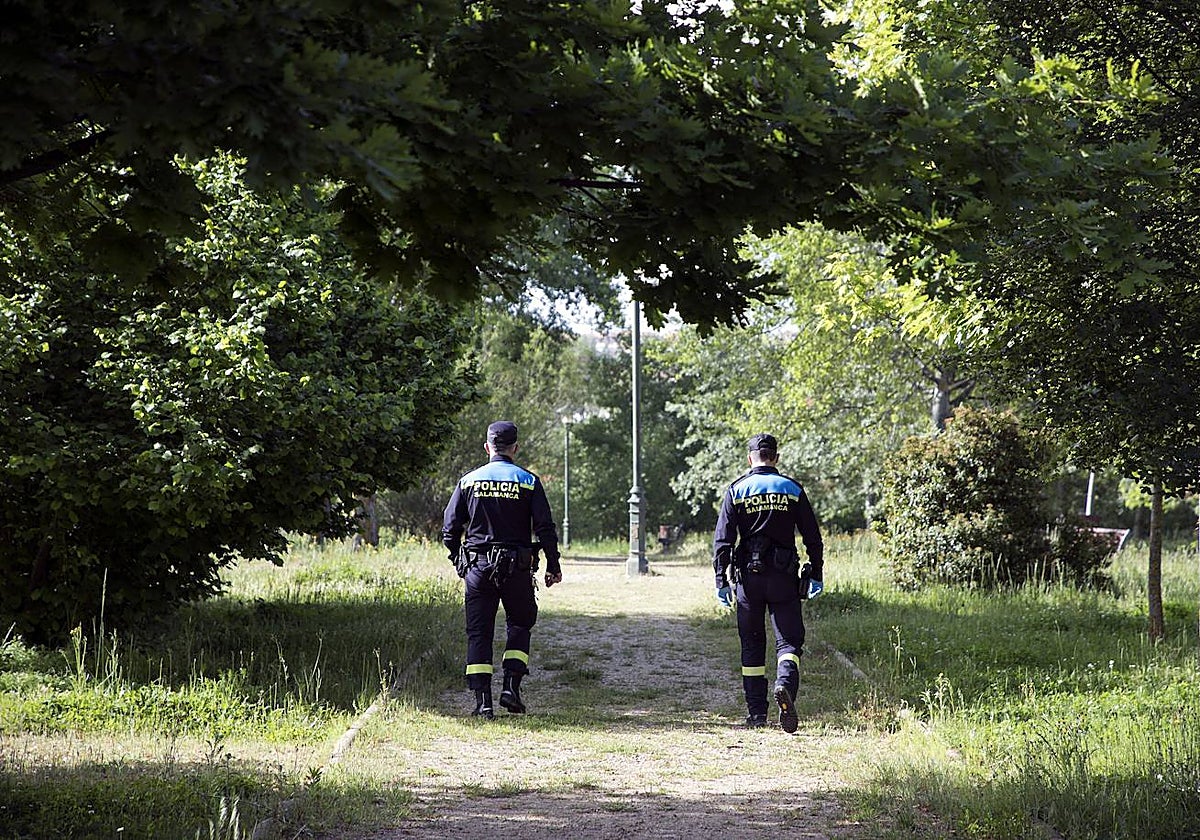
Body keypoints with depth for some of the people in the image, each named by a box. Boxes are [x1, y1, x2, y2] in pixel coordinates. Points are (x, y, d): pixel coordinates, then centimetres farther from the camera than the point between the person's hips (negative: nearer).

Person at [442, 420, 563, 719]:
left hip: (477, 569, 1)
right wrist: (553, 566, 5)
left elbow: (449, 529, 4)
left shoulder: (468, 481, 3)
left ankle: (482, 701, -3)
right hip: (516, 569, -1)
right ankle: (511, 687, 3)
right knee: (519, 625, 17)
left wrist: (459, 561, 18)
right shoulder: (528, 481, -1)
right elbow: (545, 529, -4)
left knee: (478, 633, 4)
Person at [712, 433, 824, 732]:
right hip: (784, 578, 0)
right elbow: (813, 539, 4)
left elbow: (722, 540, -3)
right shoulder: (793, 489, 4)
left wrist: (722, 581, 0)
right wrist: (816, 575, 12)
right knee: (789, 640, 2)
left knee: (752, 645, 10)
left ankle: (756, 712, 12)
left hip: (748, 577, 0)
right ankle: (785, 684, -28)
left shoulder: (736, 490, 1)